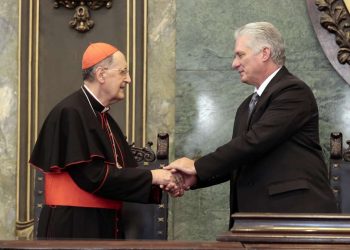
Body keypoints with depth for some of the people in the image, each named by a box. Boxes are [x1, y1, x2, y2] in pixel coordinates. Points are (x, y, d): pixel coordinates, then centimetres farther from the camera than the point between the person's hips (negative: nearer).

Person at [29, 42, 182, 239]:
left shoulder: (103, 117, 13)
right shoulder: (71, 113, -14)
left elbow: (123, 170, 13)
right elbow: (92, 174, -21)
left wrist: (159, 183, -3)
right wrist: (150, 176, -15)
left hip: (103, 224, 9)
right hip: (73, 227, -9)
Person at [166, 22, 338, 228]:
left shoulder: (294, 91, -9)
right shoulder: (247, 107, 21)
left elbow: (255, 141, -18)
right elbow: (236, 163, 18)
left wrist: (198, 167, -14)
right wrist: (195, 178, 1)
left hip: (295, 211, -8)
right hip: (257, 216, 8)